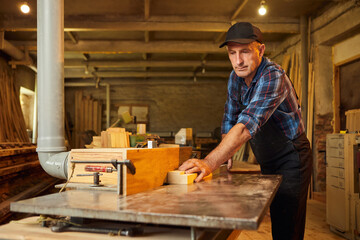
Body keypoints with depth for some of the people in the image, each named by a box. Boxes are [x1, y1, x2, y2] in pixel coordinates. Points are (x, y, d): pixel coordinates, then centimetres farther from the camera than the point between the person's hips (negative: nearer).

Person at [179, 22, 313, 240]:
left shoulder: (273, 76, -27)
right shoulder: (236, 77, 0)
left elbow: (247, 125, -40)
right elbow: (230, 119, 9)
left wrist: (210, 163, -48)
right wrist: (224, 155, -2)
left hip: (292, 159, -7)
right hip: (268, 163, 7)